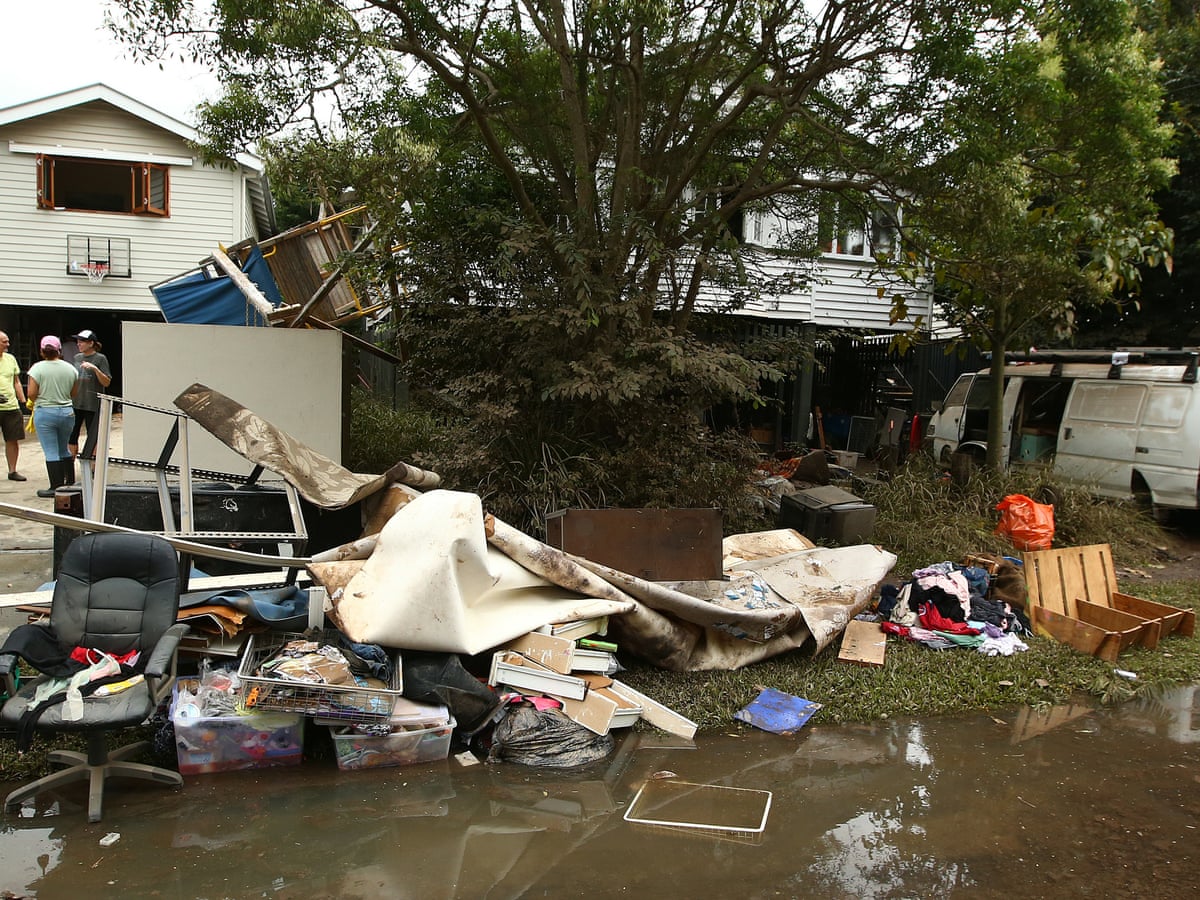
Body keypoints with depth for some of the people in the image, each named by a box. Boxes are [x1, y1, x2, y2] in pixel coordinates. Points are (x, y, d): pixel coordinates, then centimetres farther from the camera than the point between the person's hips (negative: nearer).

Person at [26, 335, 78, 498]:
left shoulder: (38, 368, -10)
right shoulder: (70, 368, 1)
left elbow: (31, 393, -12)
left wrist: (31, 402, 9)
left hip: (45, 413, -4)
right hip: (67, 412, 4)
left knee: (51, 452, 0)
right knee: (64, 450, 18)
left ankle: (56, 488, 1)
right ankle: (70, 483, 22)